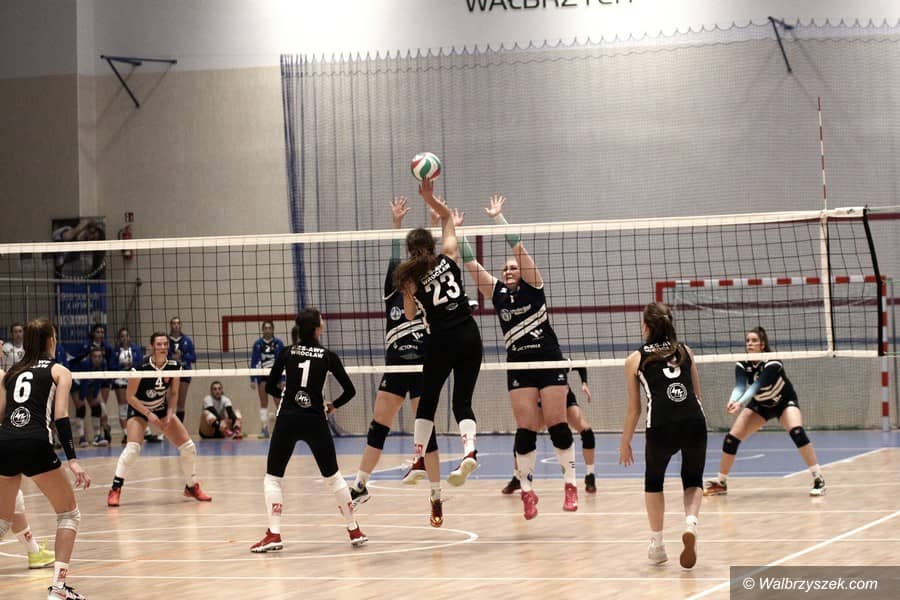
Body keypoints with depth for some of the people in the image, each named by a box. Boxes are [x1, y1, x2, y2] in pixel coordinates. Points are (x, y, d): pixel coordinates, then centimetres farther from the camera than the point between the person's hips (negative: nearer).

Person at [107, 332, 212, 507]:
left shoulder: (174, 366, -13)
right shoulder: (141, 368, -26)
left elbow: (173, 393, 2)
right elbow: (130, 396, -18)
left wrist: (170, 413, -12)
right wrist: (149, 415, -24)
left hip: (161, 409, 5)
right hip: (139, 409, -5)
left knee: (188, 446, -2)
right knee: (133, 447, -27)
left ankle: (192, 487, 18)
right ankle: (115, 490, -20)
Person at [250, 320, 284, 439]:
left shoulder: (279, 343, -1)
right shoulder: (257, 344, 2)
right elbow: (253, 362, 5)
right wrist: (252, 379, 0)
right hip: (262, 376, 1)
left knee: (279, 402, -2)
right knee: (263, 403, 1)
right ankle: (265, 429, 3)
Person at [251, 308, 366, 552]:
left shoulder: (287, 353, 5)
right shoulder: (328, 356, 3)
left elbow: (270, 387, 9)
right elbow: (349, 390, 3)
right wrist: (332, 405, 21)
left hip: (287, 420, 0)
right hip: (315, 422, 0)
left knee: (273, 477, 8)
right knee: (333, 476, 16)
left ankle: (274, 534, -7)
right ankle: (354, 531, 20)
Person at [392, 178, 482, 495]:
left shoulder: (410, 278, 0)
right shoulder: (448, 257, 5)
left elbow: (410, 315, 13)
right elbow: (448, 217, 18)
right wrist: (430, 198, 7)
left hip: (441, 340, -2)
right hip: (469, 335, 2)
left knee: (427, 401, 15)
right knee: (463, 401, 5)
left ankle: (419, 460, 17)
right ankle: (469, 449, -21)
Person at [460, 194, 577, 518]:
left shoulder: (532, 286, 1)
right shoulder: (497, 293, 10)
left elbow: (518, 247, -8)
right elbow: (470, 264, 5)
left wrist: (498, 218, -13)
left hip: (550, 362, -3)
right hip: (518, 366, 3)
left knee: (557, 425, -4)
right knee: (525, 430, -2)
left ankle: (570, 484, 5)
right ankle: (527, 490, 3)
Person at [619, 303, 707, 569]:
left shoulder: (635, 360, 12)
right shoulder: (685, 352, 19)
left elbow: (634, 408, 13)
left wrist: (625, 443, 23)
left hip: (661, 427, -2)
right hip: (695, 421, 2)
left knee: (653, 481, 25)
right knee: (693, 481, 20)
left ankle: (657, 544, 25)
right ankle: (690, 522, -10)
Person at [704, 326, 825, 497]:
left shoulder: (772, 363, -32)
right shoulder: (743, 364, -19)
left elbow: (757, 385, -45)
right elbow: (739, 386, -35)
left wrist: (741, 403, -61)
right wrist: (732, 401, -58)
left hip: (785, 401, -4)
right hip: (760, 405, 4)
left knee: (796, 431, -31)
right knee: (731, 438, -5)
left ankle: (818, 479, -25)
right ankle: (720, 483, 12)